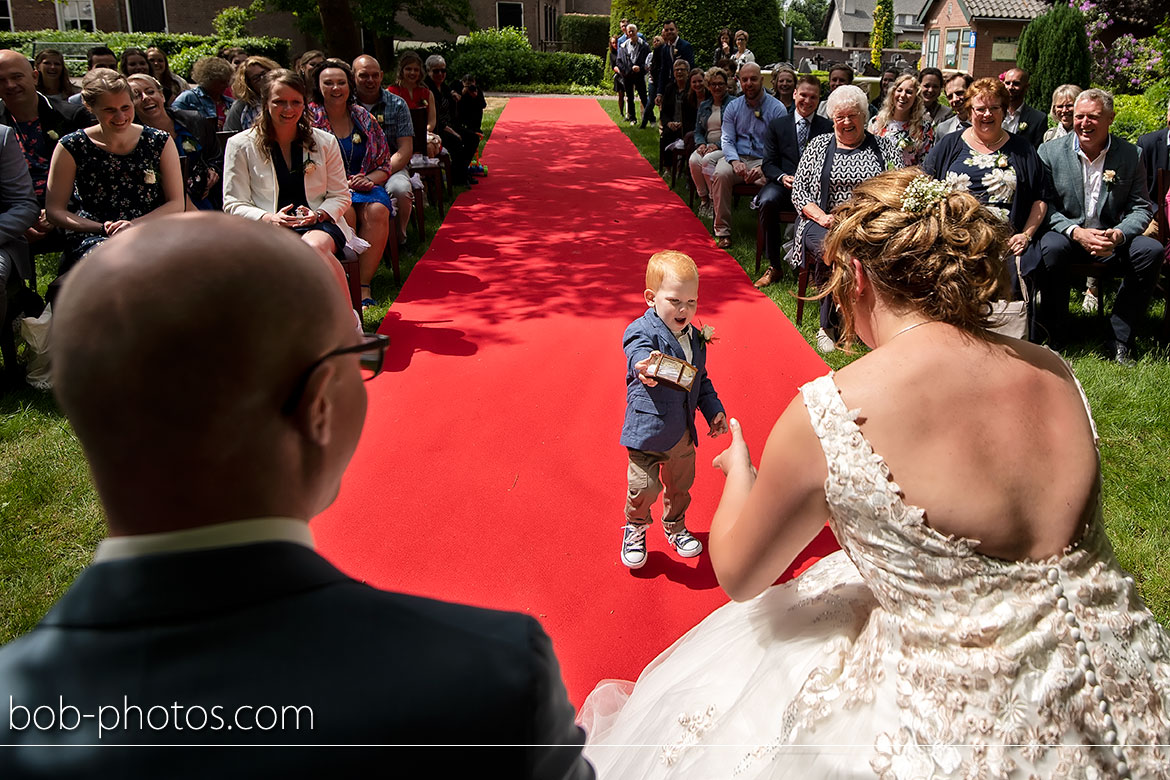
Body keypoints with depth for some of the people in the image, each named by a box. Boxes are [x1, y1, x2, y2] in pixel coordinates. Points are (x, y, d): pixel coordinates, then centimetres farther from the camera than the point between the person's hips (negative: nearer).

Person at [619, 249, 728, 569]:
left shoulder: (695, 337, 6)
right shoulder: (642, 331, -16)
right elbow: (639, 354, -40)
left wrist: (714, 410, 12)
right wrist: (646, 368, -63)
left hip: (683, 432, 6)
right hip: (647, 430, -6)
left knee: (680, 486, 20)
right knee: (643, 489, -5)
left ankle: (675, 527, 47)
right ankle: (635, 530, 25)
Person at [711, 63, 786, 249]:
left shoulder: (776, 108, 1)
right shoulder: (733, 107, 12)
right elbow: (727, 140, 5)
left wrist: (763, 167, -24)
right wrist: (735, 161, -17)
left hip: (764, 161, -2)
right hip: (737, 157, 3)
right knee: (720, 174, -30)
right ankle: (723, 231, -24)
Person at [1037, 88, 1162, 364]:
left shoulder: (1130, 154, 3)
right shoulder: (1050, 151, -1)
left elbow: (1142, 207, 2)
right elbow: (1043, 205, -5)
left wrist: (1119, 234, -20)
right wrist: (1076, 232, -21)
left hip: (1111, 240, 2)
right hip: (1066, 236, -2)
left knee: (1151, 250, -26)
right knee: (1049, 248, -36)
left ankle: (1119, 339, -14)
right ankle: (1052, 334, -18)